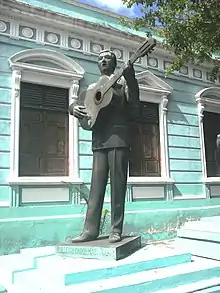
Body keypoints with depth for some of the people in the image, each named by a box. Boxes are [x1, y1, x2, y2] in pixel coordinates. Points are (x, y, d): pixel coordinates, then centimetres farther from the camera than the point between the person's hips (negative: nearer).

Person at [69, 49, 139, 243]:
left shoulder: (123, 82, 9)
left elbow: (134, 99, -8)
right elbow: (76, 103, 17)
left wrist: (131, 77, -24)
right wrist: (74, 108, -7)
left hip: (119, 139, -3)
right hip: (99, 141, 4)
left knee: (118, 186, -1)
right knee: (96, 187, 3)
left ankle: (116, 230, 7)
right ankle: (90, 230, 7)